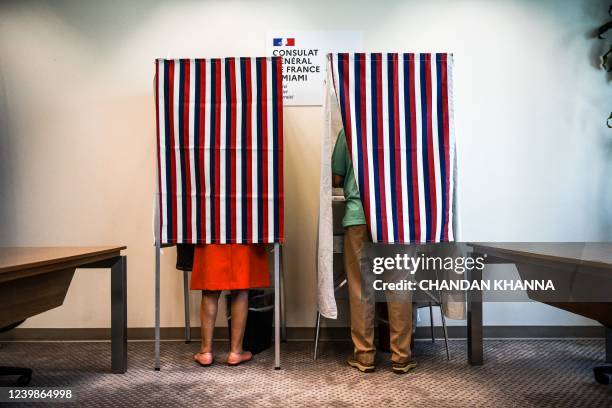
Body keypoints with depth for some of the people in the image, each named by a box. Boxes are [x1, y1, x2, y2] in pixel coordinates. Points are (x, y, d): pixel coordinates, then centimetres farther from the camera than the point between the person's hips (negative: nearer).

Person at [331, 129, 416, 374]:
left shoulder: (349, 131, 4)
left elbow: (336, 180, 5)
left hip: (359, 216, -1)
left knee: (361, 289, 6)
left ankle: (364, 356, 12)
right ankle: (401, 357, 12)